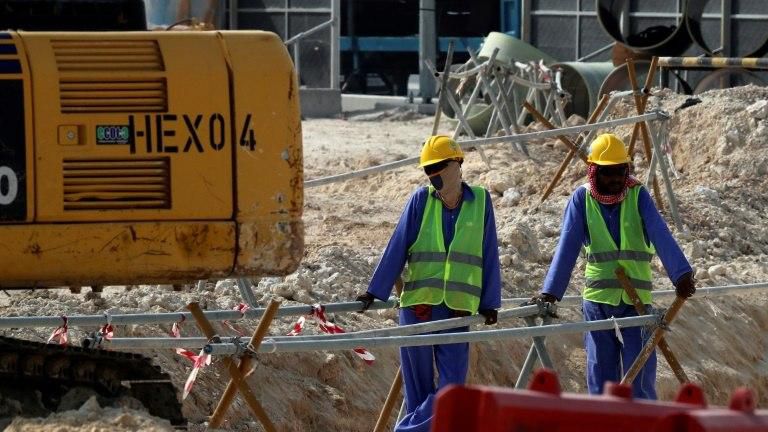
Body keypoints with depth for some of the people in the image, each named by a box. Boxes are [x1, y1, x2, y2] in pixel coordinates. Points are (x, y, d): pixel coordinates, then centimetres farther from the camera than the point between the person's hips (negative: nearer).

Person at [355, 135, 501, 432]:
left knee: (452, 388, -7)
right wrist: (375, 292, -1)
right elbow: (396, 248, 2)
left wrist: (489, 302, 6)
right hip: (417, 305, 0)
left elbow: (489, 255, 7)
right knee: (418, 385, 4)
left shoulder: (480, 201, 4)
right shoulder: (421, 200, 2)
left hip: (458, 310, 0)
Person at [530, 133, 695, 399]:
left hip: (637, 300, -1)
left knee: (639, 379, -4)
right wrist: (550, 291, -17)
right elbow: (567, 247, -6)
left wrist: (681, 274, -30)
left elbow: (661, 236, -15)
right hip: (597, 300, 1)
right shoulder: (582, 199, 1)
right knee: (600, 376, 4)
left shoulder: (638, 196, -2)